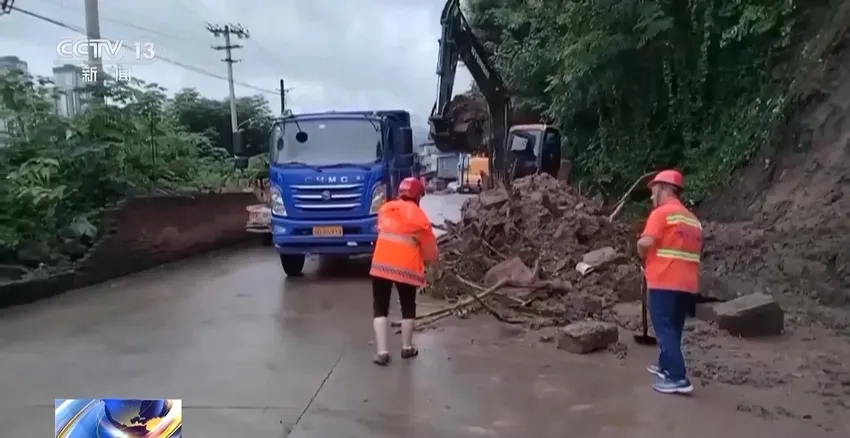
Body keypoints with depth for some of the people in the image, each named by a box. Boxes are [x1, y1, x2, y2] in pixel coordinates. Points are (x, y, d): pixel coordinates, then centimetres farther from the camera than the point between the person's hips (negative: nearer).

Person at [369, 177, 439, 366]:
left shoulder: (385, 209, 9)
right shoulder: (419, 216, -2)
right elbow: (429, 248, 4)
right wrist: (428, 260, 23)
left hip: (381, 264, 2)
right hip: (406, 268, -2)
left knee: (380, 308, 9)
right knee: (408, 307, 17)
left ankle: (382, 351, 1)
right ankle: (407, 348, 26)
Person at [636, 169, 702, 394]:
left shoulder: (662, 213, -8)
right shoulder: (693, 219, 18)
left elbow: (645, 243, -20)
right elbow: (693, 251, 21)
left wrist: (644, 258, 2)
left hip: (664, 282, -8)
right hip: (687, 284, 8)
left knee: (665, 329, -5)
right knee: (673, 329, 18)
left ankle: (678, 378, -10)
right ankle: (666, 366, 30)